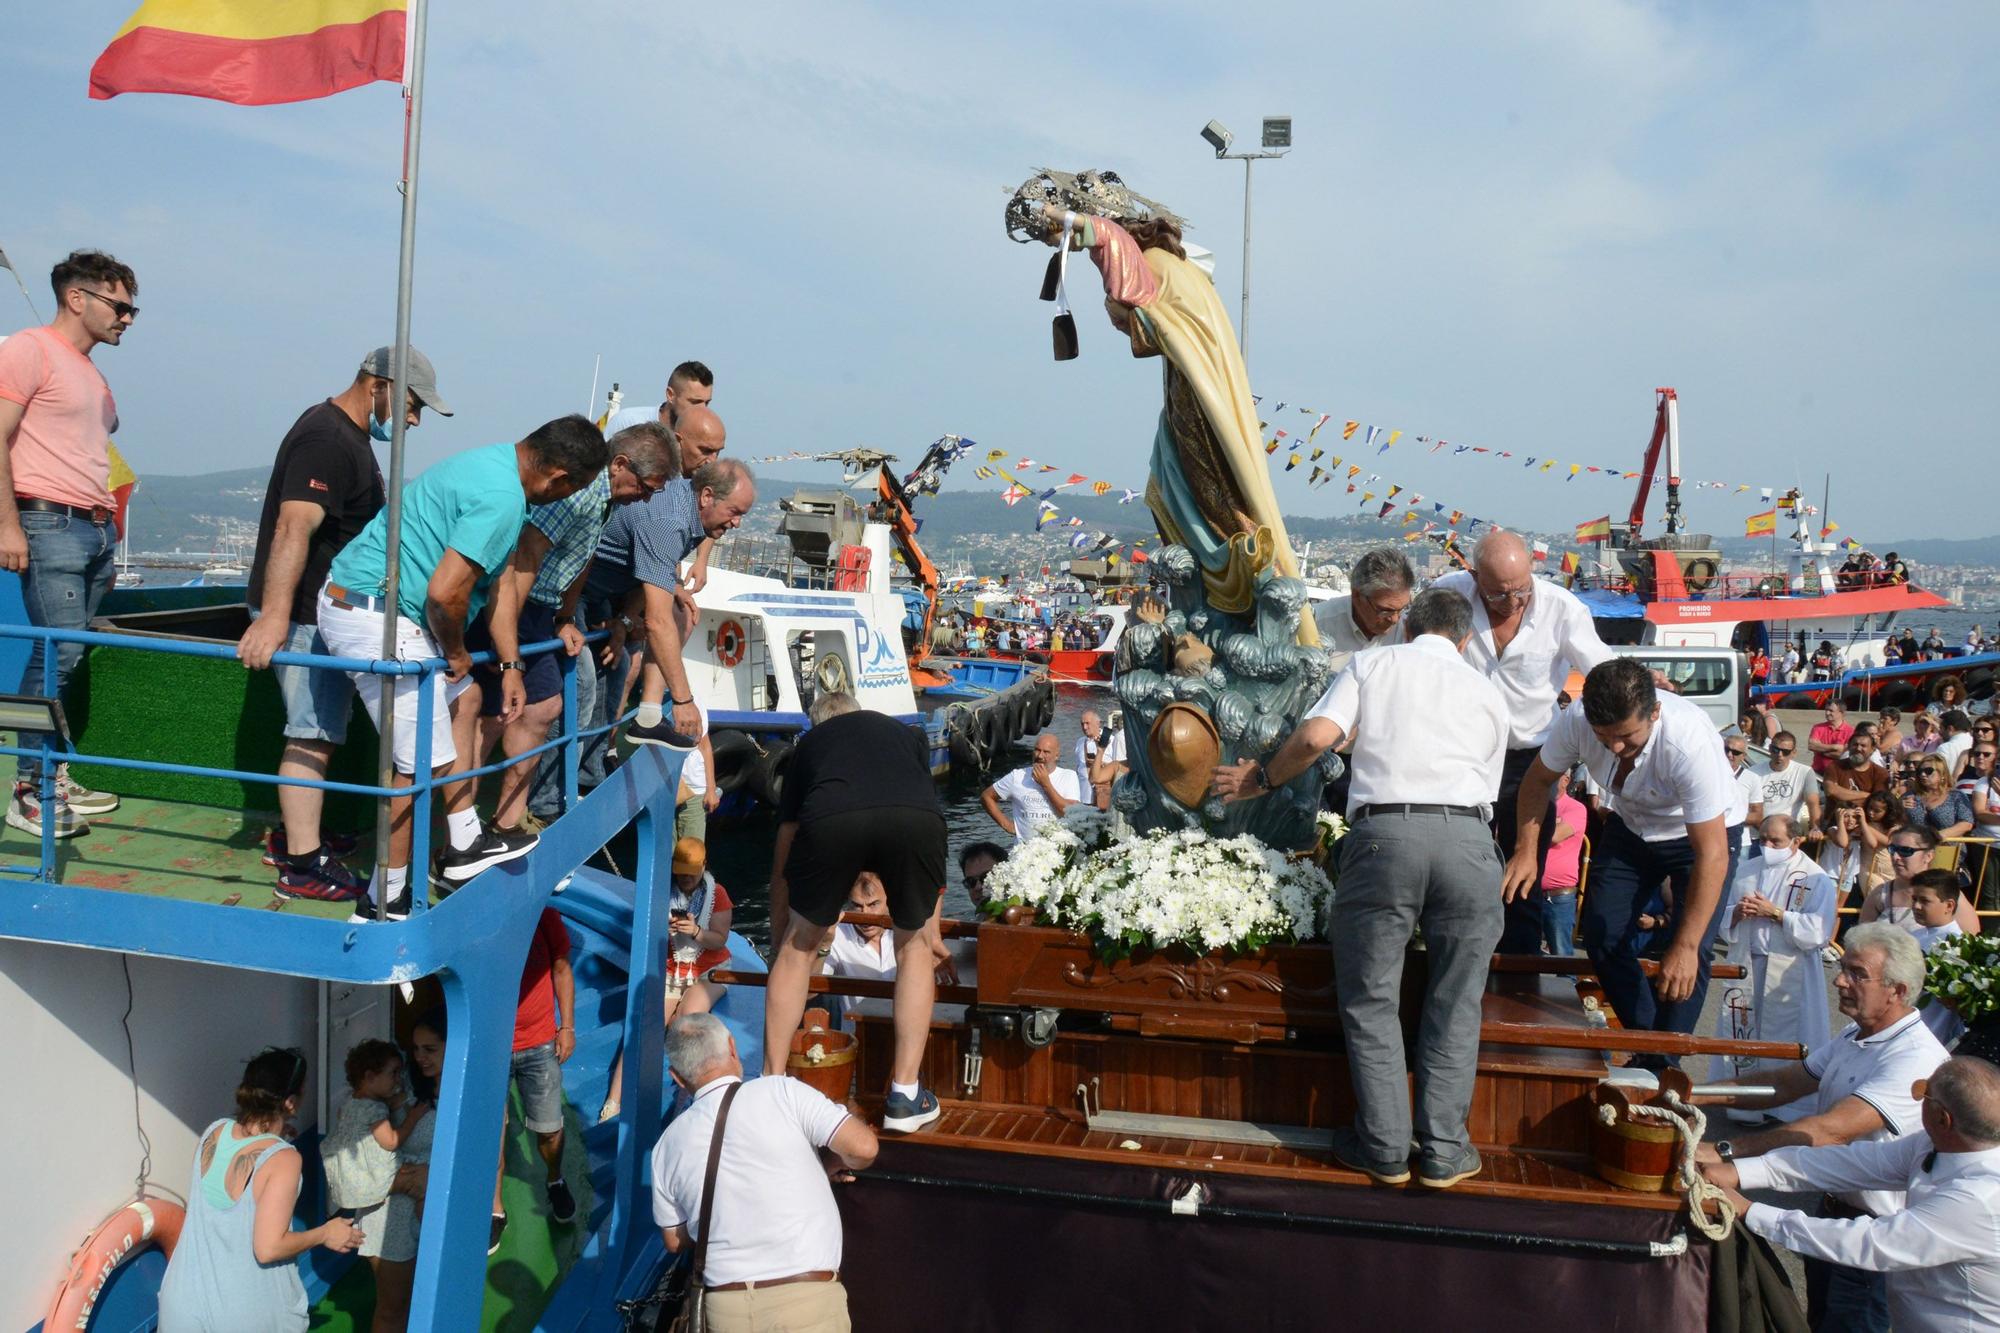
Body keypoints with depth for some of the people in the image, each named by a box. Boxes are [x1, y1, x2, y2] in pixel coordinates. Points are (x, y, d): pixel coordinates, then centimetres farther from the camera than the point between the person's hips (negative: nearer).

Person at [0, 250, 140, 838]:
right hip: (50, 525, -8)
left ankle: (54, 777, 17)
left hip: (96, 530, 8)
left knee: (71, 657, 9)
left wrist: (109, 541, 20)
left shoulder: (93, 374, 21)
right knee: (57, 652, -11)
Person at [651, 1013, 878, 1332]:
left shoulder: (668, 1145, 7)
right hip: (807, 1301, -3)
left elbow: (675, 1242, 19)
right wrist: (840, 1163, 12)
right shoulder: (782, 1092, -5)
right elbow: (863, 1147, -10)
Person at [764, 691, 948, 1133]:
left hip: (829, 822, -1)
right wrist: (932, 934, 52)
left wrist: (779, 943, 52)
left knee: (800, 946, 25)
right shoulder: (907, 734, 39)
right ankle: (905, 1097, 24)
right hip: (916, 820, 1)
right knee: (914, 945, 25)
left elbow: (782, 865, 39)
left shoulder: (809, 743, 37)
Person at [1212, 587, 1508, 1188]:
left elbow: (1316, 736, 1)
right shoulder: (1488, 693, 25)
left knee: (1370, 999, 11)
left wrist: (1261, 778, 17)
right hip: (1467, 836, 2)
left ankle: (1385, 1148, 15)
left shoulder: (1372, 664, 17)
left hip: (1383, 829, -2)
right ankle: (1443, 1151, 18)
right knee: (1454, 1005, 14)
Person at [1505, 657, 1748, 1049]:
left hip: (1706, 829, -4)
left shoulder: (1691, 741, -40)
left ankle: (1661, 1064, -2)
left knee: (1690, 954, -17)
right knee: (1602, 935, -4)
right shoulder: (1576, 722, -28)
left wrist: (1686, 946, -38)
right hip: (1630, 825, 4)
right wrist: (1525, 850, -17)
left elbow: (1712, 854, -36)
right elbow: (1538, 779, -6)